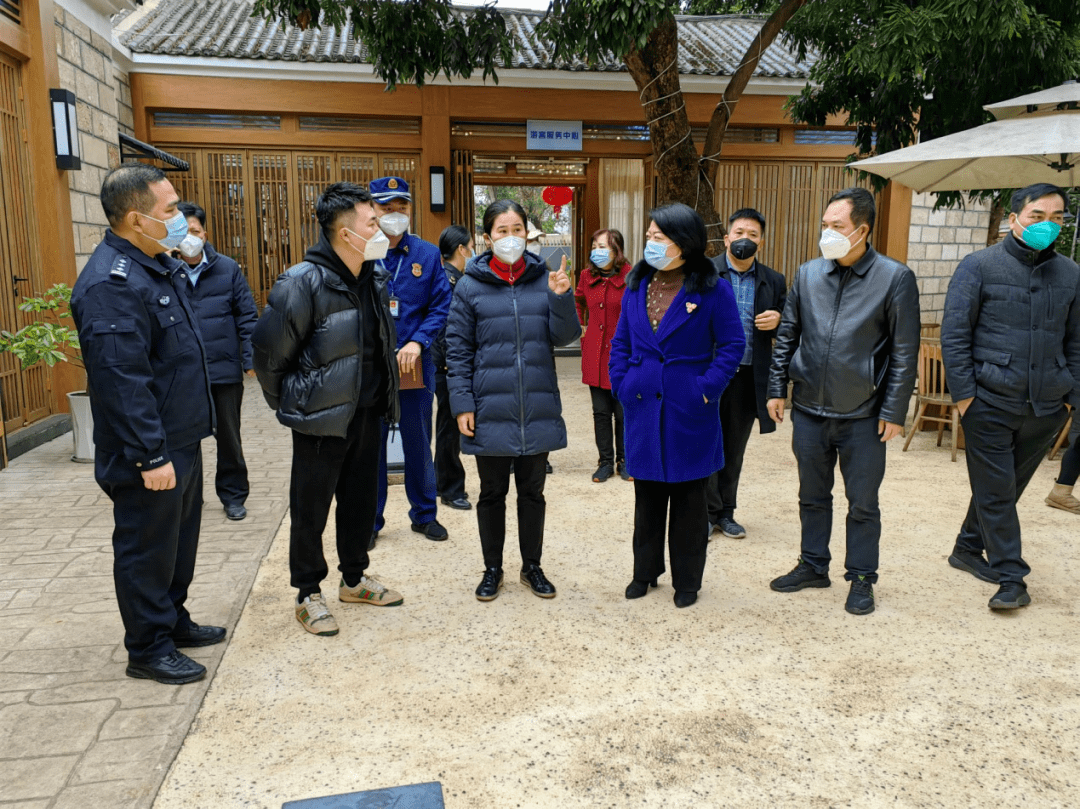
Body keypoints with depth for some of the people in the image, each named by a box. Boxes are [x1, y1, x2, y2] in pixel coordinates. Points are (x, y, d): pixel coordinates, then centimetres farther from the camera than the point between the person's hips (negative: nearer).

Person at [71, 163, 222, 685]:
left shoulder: (159, 265, 10)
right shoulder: (111, 284, -23)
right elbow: (121, 381, -26)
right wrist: (150, 456, -24)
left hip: (181, 440, 10)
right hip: (150, 453, -10)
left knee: (180, 537, 21)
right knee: (148, 548, 5)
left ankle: (172, 620, 38)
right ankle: (148, 650, 21)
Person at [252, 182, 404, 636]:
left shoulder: (371, 281, 6)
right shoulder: (304, 283, -19)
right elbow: (269, 349, -13)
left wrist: (382, 399, 15)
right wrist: (289, 406, -2)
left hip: (367, 413, 7)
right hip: (321, 420, -7)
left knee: (361, 500, 17)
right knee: (311, 508, 7)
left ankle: (354, 580, 36)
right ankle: (309, 594, 23)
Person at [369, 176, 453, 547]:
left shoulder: (428, 255, 0)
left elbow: (441, 307, -2)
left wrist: (417, 342, -15)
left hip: (415, 365, 1)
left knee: (418, 442, 14)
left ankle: (424, 513, 31)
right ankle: (370, 519, 24)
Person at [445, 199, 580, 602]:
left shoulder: (544, 280, 3)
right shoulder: (470, 286, -2)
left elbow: (564, 336, -2)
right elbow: (458, 350, -2)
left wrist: (561, 297, -18)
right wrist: (462, 404, -8)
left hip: (538, 410, 2)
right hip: (490, 411, -1)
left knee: (532, 491, 15)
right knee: (492, 493, 12)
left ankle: (532, 566, 33)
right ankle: (492, 569, 30)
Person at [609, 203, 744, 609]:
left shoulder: (712, 289, -8)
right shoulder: (637, 285, 6)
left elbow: (732, 345, -5)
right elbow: (621, 342, 12)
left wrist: (706, 389, -13)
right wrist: (621, 385, 1)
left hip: (689, 411, -4)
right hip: (642, 407, 4)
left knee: (688, 498, 9)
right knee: (647, 496, 14)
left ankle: (686, 579, 24)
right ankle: (645, 571, 31)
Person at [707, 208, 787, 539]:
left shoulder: (774, 281, 9)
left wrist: (778, 321, -8)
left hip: (748, 378, 3)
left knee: (734, 450, 13)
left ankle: (725, 512, 26)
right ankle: (707, 512, 17)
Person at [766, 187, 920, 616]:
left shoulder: (895, 278, -8)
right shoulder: (808, 274, 3)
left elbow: (905, 351, -7)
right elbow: (787, 336, 10)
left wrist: (894, 411, -8)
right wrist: (777, 388, 7)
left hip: (862, 415, -3)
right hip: (809, 408, 4)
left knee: (862, 503, 9)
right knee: (813, 496, 16)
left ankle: (861, 577, 26)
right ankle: (814, 565, 33)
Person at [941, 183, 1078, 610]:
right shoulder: (980, 266, -4)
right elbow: (953, 333, -7)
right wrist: (963, 393, -12)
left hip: (1045, 408, 4)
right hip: (991, 402, -4)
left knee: (1004, 487, 15)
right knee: (996, 490, 1)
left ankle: (968, 549, 33)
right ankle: (1011, 577, 10)